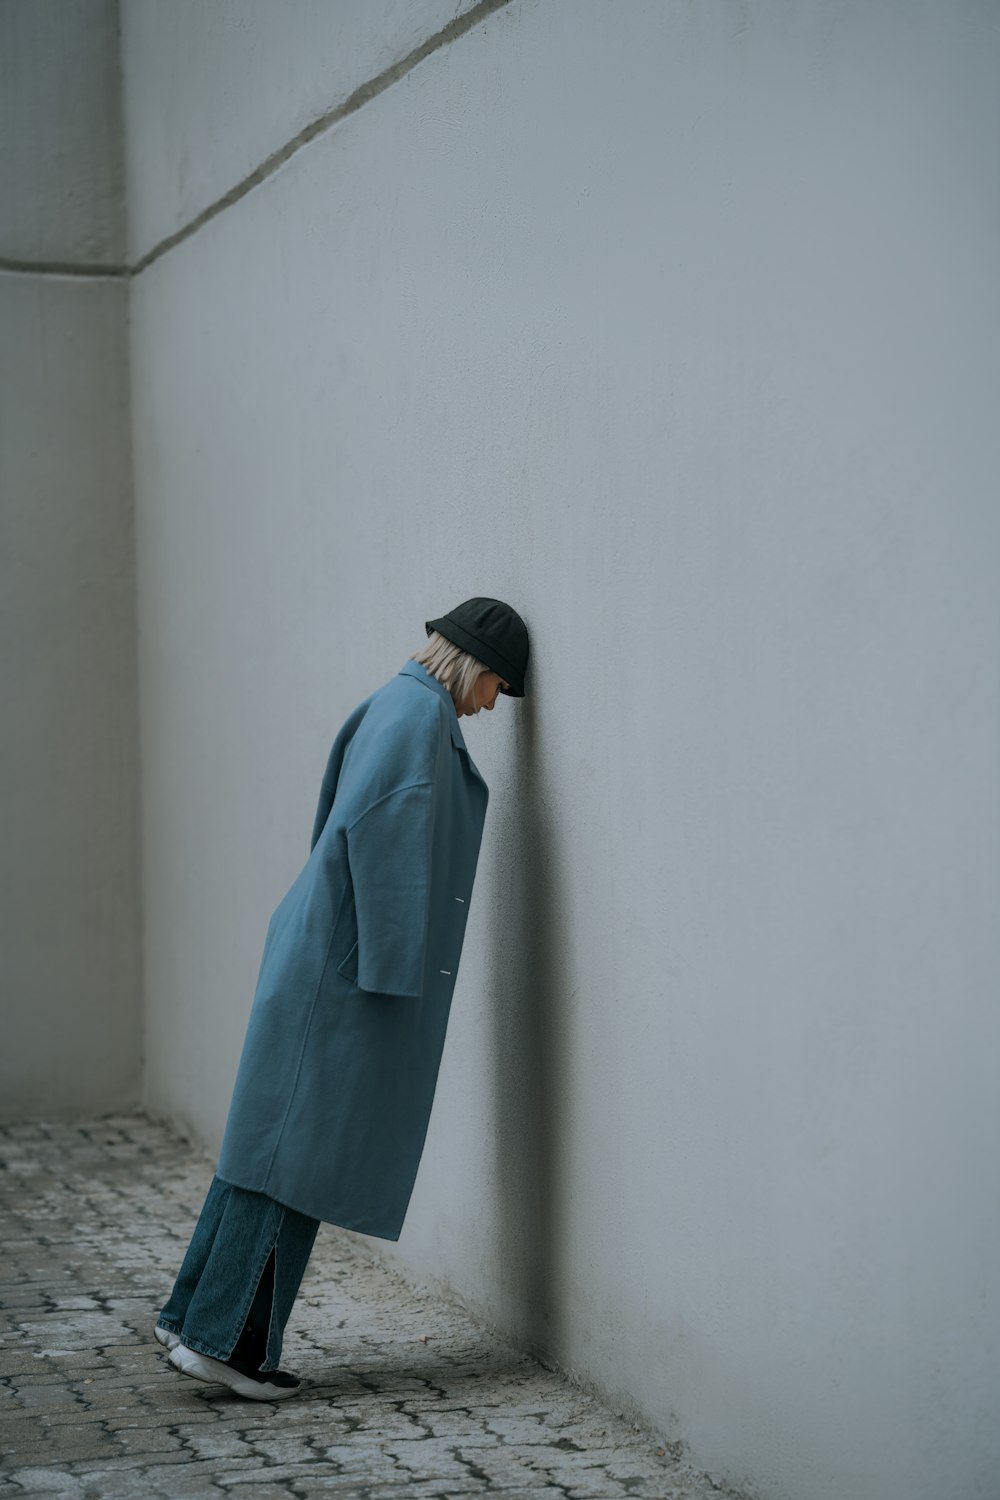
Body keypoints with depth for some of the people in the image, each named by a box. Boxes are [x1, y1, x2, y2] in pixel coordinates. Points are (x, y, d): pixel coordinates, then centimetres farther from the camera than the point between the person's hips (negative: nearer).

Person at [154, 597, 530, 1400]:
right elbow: (373, 822, -24)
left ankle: (198, 1318, 16)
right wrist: (390, 961, -24)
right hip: (349, 959, -10)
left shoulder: (397, 706, 18)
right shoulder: (419, 711, -13)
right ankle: (226, 1336, -2)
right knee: (302, 1142, -6)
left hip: (331, 950, 10)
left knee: (280, 1135, 12)